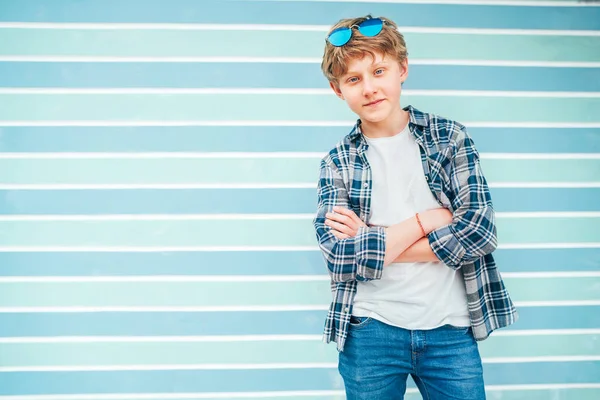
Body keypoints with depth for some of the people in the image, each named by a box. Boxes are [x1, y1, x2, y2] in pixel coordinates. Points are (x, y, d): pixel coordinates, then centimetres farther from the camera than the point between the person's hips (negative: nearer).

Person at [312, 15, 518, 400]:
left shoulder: (449, 137, 1)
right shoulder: (337, 162, 2)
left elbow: (480, 231, -10)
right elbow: (339, 256, -10)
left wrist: (370, 244, -11)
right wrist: (425, 220, -12)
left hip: (449, 328, 0)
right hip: (370, 332, 0)